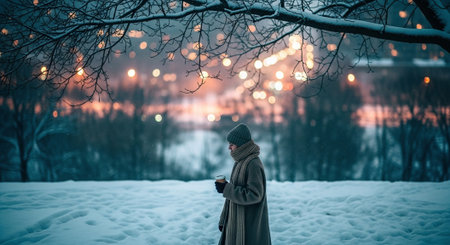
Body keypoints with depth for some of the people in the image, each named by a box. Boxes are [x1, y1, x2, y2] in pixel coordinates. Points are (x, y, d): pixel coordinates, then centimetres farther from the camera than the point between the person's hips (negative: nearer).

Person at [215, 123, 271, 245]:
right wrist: (224, 219, 17)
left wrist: (226, 189, -19)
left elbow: (254, 194, -22)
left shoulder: (253, 164, -17)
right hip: (236, 221, 9)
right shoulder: (240, 162, 11)